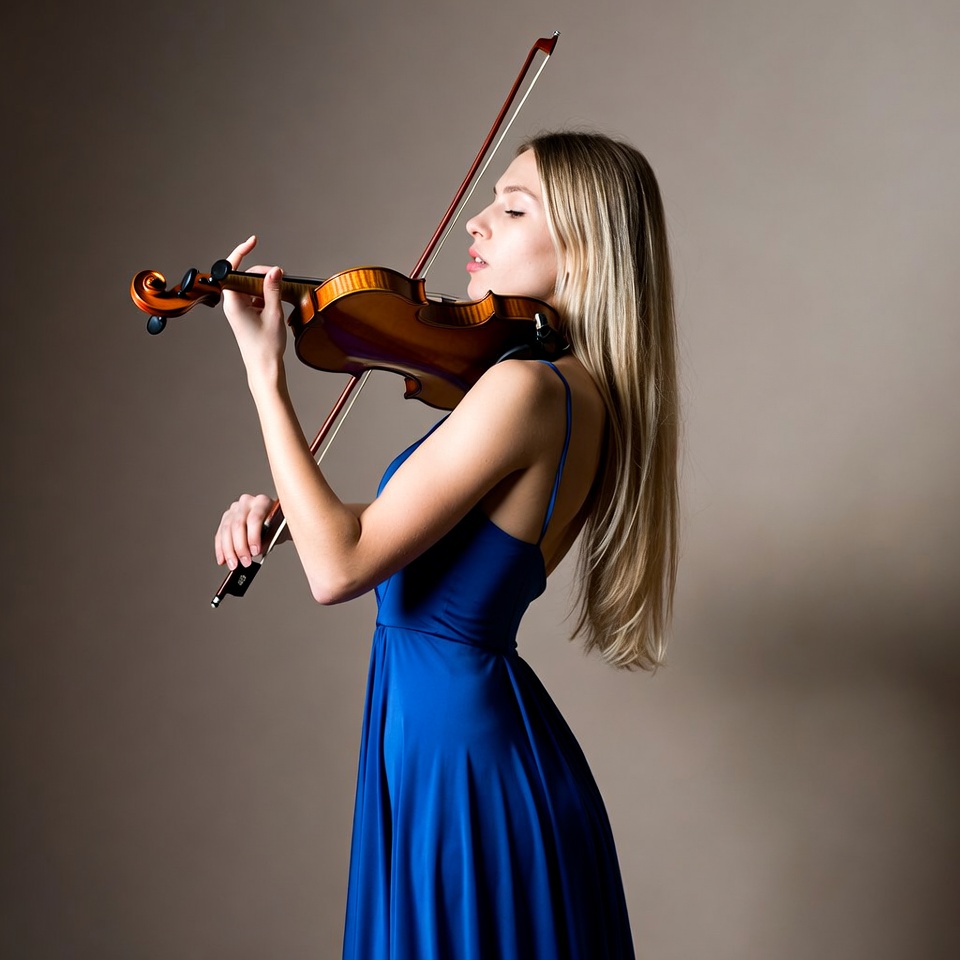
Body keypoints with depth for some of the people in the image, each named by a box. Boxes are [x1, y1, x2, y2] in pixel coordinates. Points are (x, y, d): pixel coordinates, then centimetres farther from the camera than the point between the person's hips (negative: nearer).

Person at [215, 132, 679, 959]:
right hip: (473, 735, 9)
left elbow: (339, 568, -24)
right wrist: (275, 505, 0)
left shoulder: (526, 388, -23)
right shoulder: (584, 394, 6)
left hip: (458, 748, -9)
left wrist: (264, 369, -19)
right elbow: (391, 529, 15)